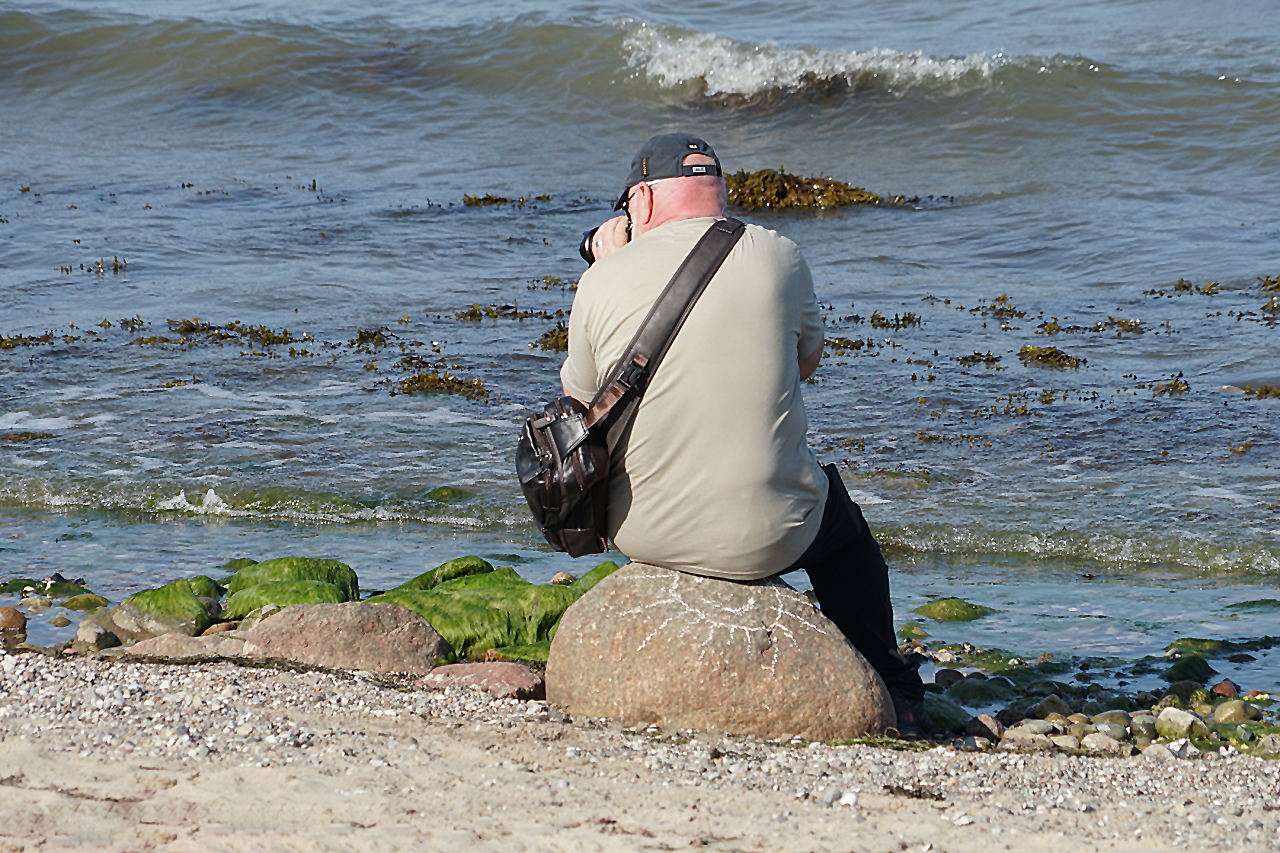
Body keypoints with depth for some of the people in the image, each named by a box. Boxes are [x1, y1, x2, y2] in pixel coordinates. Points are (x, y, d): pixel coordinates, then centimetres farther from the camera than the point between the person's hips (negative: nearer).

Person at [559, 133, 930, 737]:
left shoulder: (605, 278, -7)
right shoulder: (777, 256, -6)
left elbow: (579, 395, 10)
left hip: (642, 535, 1)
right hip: (766, 539, -1)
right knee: (844, 526, 32)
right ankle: (891, 698, 37)